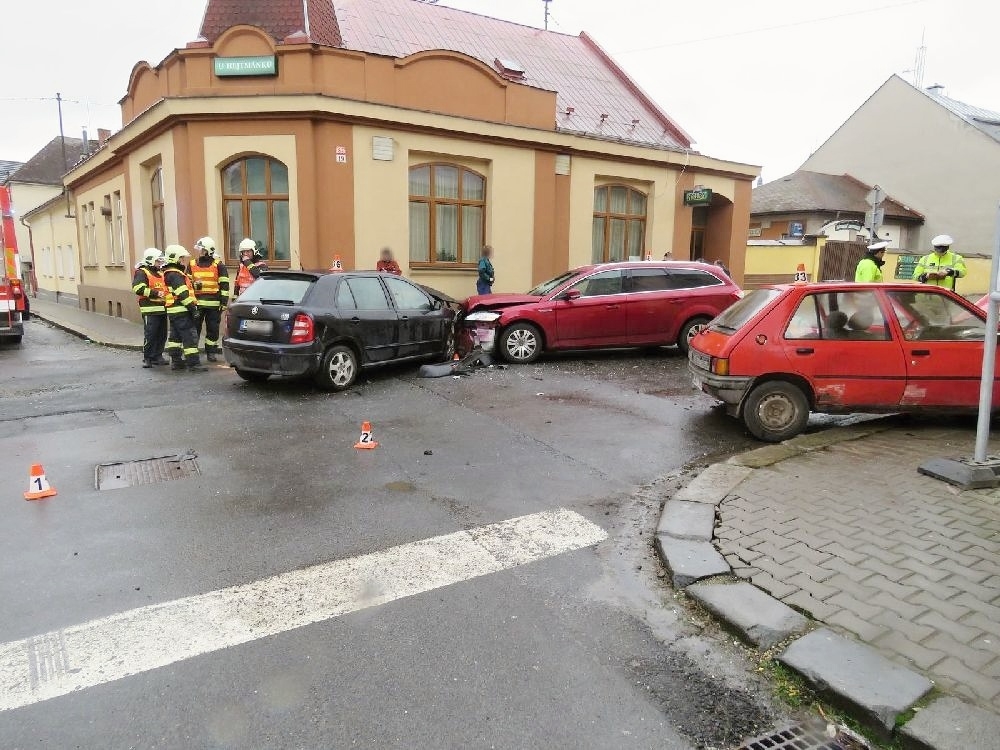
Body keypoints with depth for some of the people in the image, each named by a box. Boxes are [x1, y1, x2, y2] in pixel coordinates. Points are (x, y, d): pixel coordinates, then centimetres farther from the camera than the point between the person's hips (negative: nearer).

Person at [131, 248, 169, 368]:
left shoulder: (160, 274, 21)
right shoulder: (142, 273, -6)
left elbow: (165, 288, 36)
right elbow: (138, 289, -20)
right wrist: (155, 293, -23)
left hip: (162, 309, 8)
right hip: (150, 310, -8)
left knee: (162, 335, 10)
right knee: (150, 335, -8)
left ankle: (157, 356, 20)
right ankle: (147, 358, 0)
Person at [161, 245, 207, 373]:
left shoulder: (170, 273, 19)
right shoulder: (175, 274, -15)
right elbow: (183, 294, -21)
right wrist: (193, 308, -20)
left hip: (173, 311, 11)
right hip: (181, 310, -11)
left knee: (175, 336, 16)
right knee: (190, 336, -10)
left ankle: (176, 361, 25)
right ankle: (193, 363, -11)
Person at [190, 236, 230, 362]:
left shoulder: (218, 265, 2)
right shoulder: (192, 265, 11)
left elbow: (224, 285, 0)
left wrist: (224, 302, -5)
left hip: (214, 303, -2)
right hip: (196, 303, 2)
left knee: (213, 329, 5)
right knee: (194, 328, 1)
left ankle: (211, 352, 14)